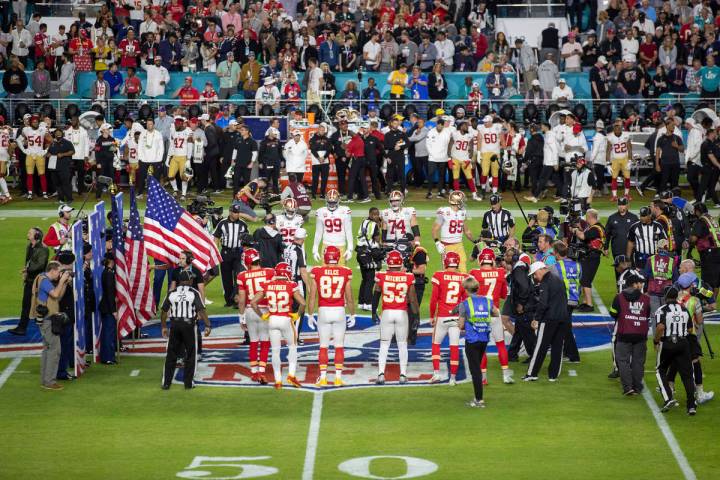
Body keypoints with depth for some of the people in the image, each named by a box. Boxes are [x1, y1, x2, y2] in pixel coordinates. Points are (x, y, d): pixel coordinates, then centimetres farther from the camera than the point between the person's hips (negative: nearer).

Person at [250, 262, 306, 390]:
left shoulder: (267, 286, -1)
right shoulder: (291, 286, -10)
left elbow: (253, 302, -4)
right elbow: (302, 303, -20)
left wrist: (262, 316, 8)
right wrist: (298, 314, -2)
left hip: (272, 320, 2)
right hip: (286, 320, -2)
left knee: (275, 351, 12)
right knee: (292, 347, 19)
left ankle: (278, 380, 14)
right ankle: (291, 375, 8)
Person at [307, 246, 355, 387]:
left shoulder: (316, 272, -5)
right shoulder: (345, 272, -4)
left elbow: (312, 296, -2)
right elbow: (349, 298, 0)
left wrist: (310, 315, 8)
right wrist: (352, 315, 13)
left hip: (323, 311, 0)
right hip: (339, 311, 0)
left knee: (323, 346, 8)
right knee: (339, 346, 8)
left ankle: (323, 378, 6)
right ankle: (338, 377, 7)